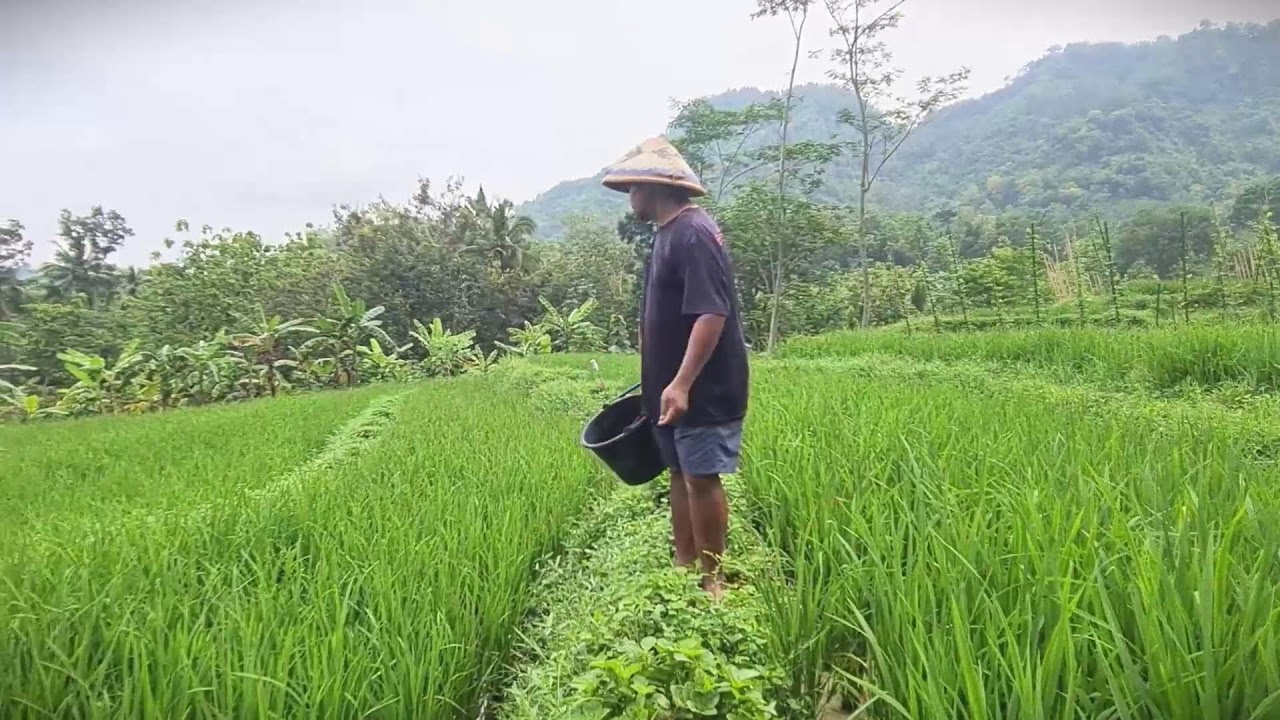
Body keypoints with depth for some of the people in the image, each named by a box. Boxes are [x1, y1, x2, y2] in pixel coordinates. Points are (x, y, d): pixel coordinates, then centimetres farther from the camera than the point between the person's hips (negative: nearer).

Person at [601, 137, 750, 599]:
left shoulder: (693, 234, -18)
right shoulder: (670, 233, 14)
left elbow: (712, 313, -25)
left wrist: (682, 383, -29)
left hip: (703, 389, -10)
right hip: (677, 385, 10)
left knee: (702, 478, -3)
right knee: (680, 475, 15)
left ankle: (712, 581, 9)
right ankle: (684, 566, 26)